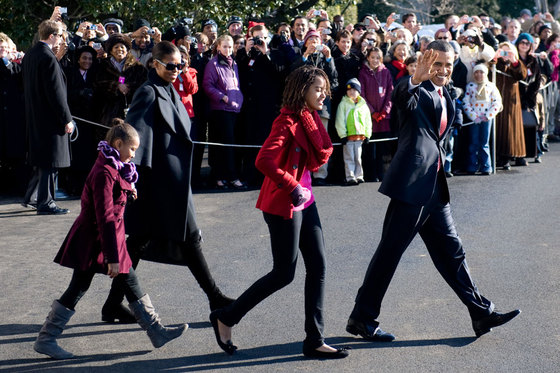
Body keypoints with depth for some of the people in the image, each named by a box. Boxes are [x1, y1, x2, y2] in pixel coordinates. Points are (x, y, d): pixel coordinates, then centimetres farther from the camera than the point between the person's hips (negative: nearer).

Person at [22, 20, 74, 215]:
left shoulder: (29, 55, 9)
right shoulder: (48, 58, -19)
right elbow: (56, 92, -20)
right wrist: (67, 119, -16)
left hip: (34, 115, 9)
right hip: (50, 118, -9)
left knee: (42, 159, 20)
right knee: (50, 161, -1)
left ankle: (31, 197, 27)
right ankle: (45, 203, 4)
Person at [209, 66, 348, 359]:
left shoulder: (310, 118, 10)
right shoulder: (287, 121, -17)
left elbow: (321, 157, 1)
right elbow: (264, 161, -28)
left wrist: (314, 124, -11)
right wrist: (292, 187, -22)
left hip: (304, 201, 9)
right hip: (283, 205, -9)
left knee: (318, 266, 6)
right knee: (284, 273, -1)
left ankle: (314, 341, 13)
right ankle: (225, 318, 14)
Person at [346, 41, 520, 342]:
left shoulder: (446, 98, 19)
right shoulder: (417, 91, -7)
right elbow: (401, 99, -31)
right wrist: (416, 79, -49)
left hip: (434, 187, 8)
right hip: (412, 184, -8)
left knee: (450, 250, 14)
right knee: (390, 251, -3)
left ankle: (481, 313, 21)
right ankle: (362, 317, 6)